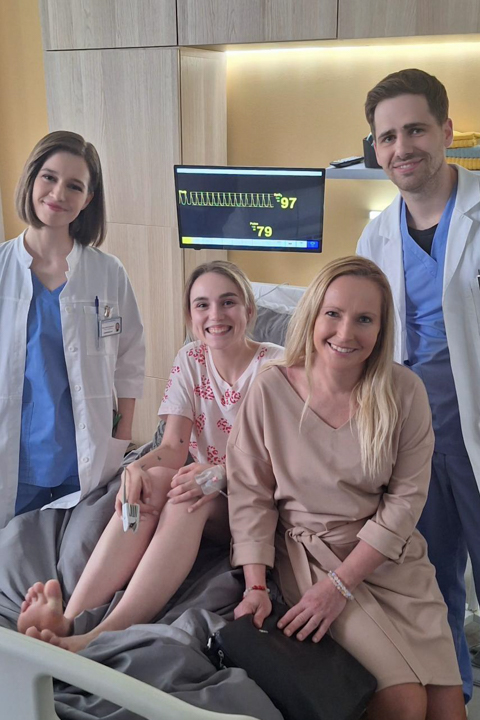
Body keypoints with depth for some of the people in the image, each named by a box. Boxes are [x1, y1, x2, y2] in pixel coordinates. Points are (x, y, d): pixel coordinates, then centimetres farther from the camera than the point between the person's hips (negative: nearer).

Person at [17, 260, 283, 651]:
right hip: (206, 489, 4)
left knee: (186, 498, -36)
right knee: (152, 480, -30)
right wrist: (139, 467, -27)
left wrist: (220, 474, -34)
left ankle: (105, 636, -45)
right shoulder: (190, 361, 2)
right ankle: (72, 617, -41)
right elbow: (173, 447, -4)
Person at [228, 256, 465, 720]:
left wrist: (341, 584, -14)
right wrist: (256, 585, -13)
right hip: (309, 552, -2)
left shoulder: (404, 392, -9)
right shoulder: (271, 391, -11)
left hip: (391, 555, 2)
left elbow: (406, 498, -8)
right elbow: (250, 494, -5)